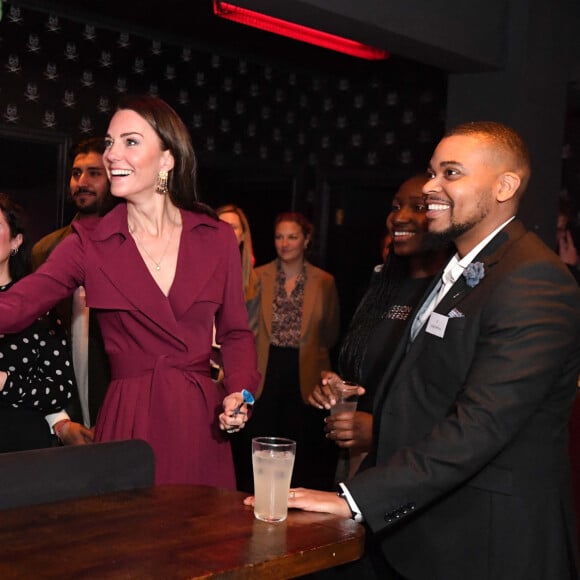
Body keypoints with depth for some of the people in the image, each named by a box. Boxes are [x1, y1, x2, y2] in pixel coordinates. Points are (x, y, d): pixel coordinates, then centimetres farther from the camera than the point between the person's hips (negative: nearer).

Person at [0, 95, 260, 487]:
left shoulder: (217, 238, 3)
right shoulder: (89, 243, 0)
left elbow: (236, 333, 10)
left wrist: (239, 392, -7)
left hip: (201, 422, 1)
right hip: (129, 423, -1)